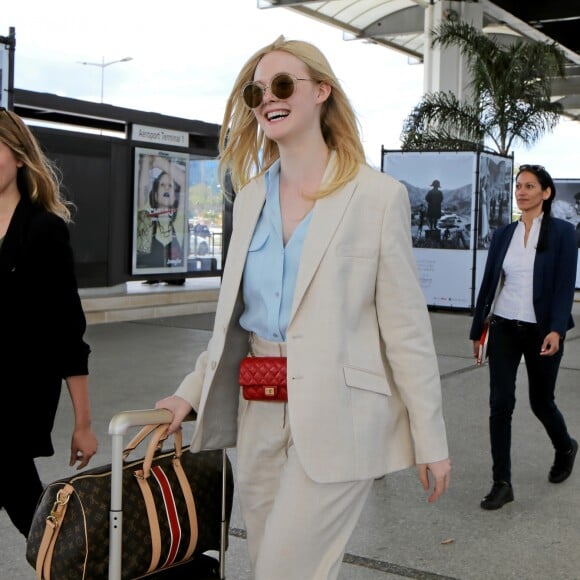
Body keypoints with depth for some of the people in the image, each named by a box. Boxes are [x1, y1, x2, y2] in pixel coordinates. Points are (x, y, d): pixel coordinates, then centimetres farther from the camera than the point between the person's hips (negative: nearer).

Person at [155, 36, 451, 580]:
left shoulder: (377, 196, -5)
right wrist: (191, 392, 10)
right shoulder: (251, 198, 11)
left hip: (336, 417, -6)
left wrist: (429, 440, -4)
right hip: (259, 412, 6)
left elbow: (406, 327, -5)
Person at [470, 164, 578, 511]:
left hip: (541, 331, -3)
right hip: (504, 328, 3)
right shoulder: (503, 234, 6)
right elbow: (489, 283, 10)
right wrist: (477, 330, 12)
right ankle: (502, 483, 5)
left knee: (541, 402, 11)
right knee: (500, 404, -3)